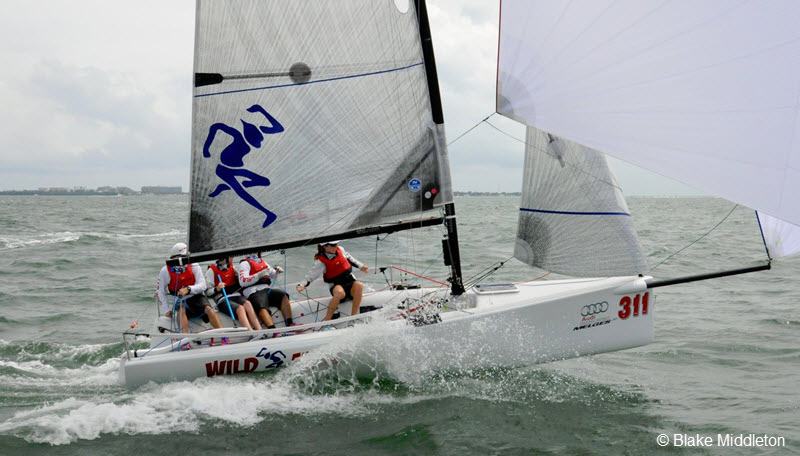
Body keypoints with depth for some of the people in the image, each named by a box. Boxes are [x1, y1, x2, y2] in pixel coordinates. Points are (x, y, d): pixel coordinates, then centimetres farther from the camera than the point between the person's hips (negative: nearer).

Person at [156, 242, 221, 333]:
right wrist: (166, 310, -6)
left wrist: (188, 289, -29)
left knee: (208, 309, -29)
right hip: (180, 300, -1)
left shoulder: (194, 266, -3)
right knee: (181, 311, -34)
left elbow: (202, 286, -10)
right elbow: (160, 291, 3)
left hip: (196, 296, 1)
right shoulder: (166, 271, -3)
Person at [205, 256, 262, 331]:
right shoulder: (212, 270, 0)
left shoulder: (232, 267, 17)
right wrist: (217, 289, -23)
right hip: (223, 300, -5)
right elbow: (207, 291, -4)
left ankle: (259, 331, -41)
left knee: (247, 304, -27)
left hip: (236, 296, 5)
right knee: (240, 308, -32)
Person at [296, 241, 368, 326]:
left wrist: (361, 266, 28)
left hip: (350, 281, 4)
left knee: (359, 285, -33)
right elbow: (312, 275, -11)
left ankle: (354, 316, -30)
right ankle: (327, 320, -32)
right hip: (336, 286, -4)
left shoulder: (340, 250, 6)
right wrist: (303, 285, -28)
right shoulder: (321, 261, -7)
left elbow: (349, 258, 25)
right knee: (340, 292, -41)